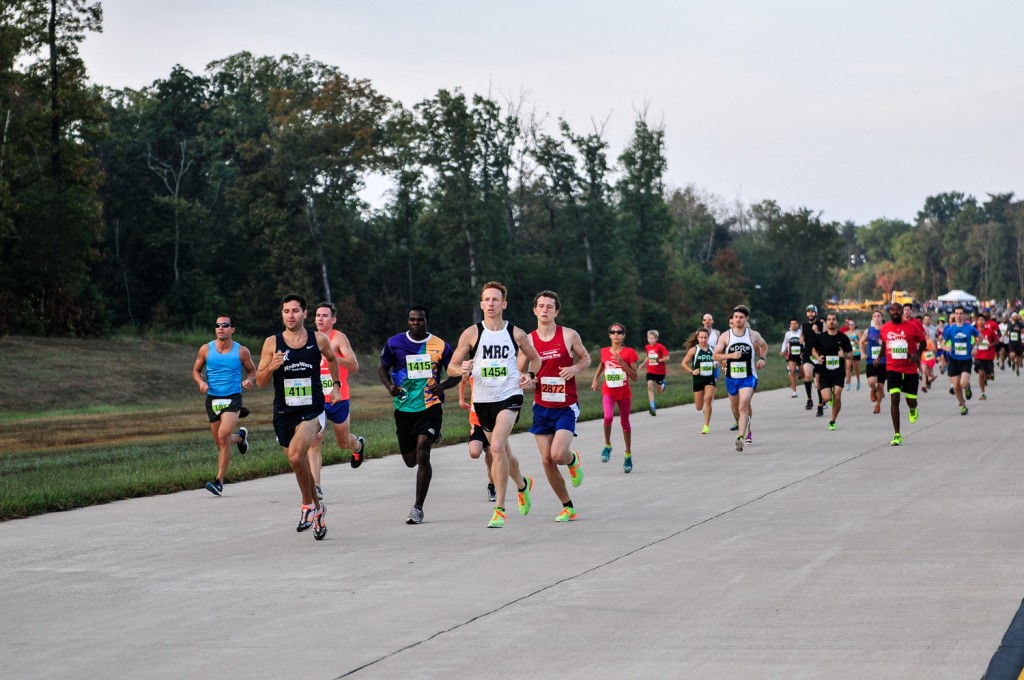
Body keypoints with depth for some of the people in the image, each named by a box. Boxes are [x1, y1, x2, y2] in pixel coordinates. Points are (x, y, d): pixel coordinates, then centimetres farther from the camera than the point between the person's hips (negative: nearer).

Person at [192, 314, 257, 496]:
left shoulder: (241, 351, -2)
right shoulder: (206, 349, 1)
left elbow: (252, 370, 13)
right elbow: (196, 370, 12)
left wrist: (248, 380, -10)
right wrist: (201, 382, -9)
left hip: (232, 398, -3)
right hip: (212, 399, 3)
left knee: (223, 436, -22)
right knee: (220, 443, 9)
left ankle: (219, 481, -19)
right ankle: (240, 436, 47)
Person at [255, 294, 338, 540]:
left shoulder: (319, 340, -2)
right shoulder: (272, 343, -3)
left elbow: (331, 358, 22)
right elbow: (260, 382, -1)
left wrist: (335, 385, 21)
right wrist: (271, 367, -20)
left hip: (312, 411, -3)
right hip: (284, 414, 3)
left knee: (295, 455, -26)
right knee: (301, 464, 14)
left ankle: (308, 505, -6)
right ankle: (318, 511, 36)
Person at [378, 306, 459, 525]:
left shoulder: (440, 346, -3)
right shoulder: (394, 343, 0)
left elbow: (457, 373, 6)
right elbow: (383, 367, 14)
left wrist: (443, 386, -14)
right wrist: (389, 385, -7)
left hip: (430, 406, -3)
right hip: (404, 408, 3)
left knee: (422, 455, -17)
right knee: (410, 461, 12)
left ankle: (418, 508, -8)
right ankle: (433, 436, 50)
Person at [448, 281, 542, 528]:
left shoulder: (516, 334, -1)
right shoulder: (471, 333, -2)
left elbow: (535, 358, 17)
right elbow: (452, 366, 0)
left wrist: (531, 375, -2)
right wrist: (461, 369, -22)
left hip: (509, 396, -3)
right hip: (483, 399, 3)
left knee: (497, 447, -22)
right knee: (502, 452, 16)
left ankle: (499, 509, -17)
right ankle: (523, 485, 49)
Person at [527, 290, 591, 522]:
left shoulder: (569, 335, -4)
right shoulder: (529, 340, 1)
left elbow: (586, 358, 9)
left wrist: (576, 368, -12)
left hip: (566, 407, -3)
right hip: (542, 407, 3)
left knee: (558, 454, -20)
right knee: (547, 461, 1)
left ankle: (573, 460, 19)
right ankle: (568, 507, 16)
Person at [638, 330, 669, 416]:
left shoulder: (660, 347, -15)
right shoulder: (647, 347, 0)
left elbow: (667, 358, -15)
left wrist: (657, 361, -25)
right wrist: (642, 364, 5)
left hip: (660, 371, -3)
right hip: (651, 371, 3)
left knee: (659, 390, 10)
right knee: (650, 386, -19)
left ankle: (663, 383, 49)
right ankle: (652, 408, -20)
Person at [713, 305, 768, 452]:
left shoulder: (753, 335, 0)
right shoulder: (725, 336, -2)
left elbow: (764, 346, 20)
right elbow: (716, 355, -4)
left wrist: (762, 358, 2)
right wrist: (731, 355, -19)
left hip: (748, 377, -3)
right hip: (731, 378, 3)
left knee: (743, 407, -20)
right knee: (736, 409, 15)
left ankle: (740, 437, -30)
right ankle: (747, 431, 42)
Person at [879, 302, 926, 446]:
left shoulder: (912, 326, -5)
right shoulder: (884, 328, 3)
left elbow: (922, 342, 5)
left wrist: (917, 354, -12)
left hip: (910, 369, 0)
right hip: (892, 369, 0)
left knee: (911, 400, 7)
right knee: (894, 399, -13)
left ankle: (913, 409, 50)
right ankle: (897, 435, -10)